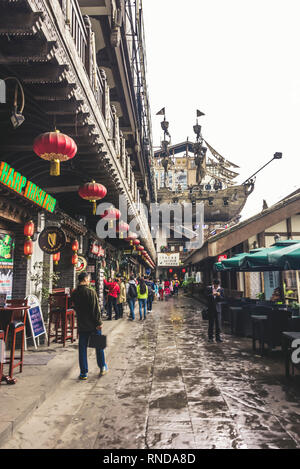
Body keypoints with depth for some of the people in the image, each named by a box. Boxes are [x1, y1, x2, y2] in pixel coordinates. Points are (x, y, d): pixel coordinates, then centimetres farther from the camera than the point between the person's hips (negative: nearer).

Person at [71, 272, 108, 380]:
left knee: (82, 348, 10)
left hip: (81, 325, 4)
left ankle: (84, 372, 13)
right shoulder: (91, 292, -17)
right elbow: (96, 309, -16)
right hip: (93, 324, -4)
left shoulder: (74, 293, 0)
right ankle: (102, 368, 26)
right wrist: (99, 322, -10)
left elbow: (75, 307, 11)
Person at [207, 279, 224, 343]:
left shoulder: (221, 289, 3)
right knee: (211, 323, 4)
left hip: (218, 308, 1)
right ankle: (210, 337, 12)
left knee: (218, 323, 2)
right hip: (211, 308, -1)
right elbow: (207, 297, -6)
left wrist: (219, 295, -19)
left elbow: (222, 299, 1)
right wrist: (212, 294, -22)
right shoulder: (209, 289, 1)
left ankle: (218, 337, 11)